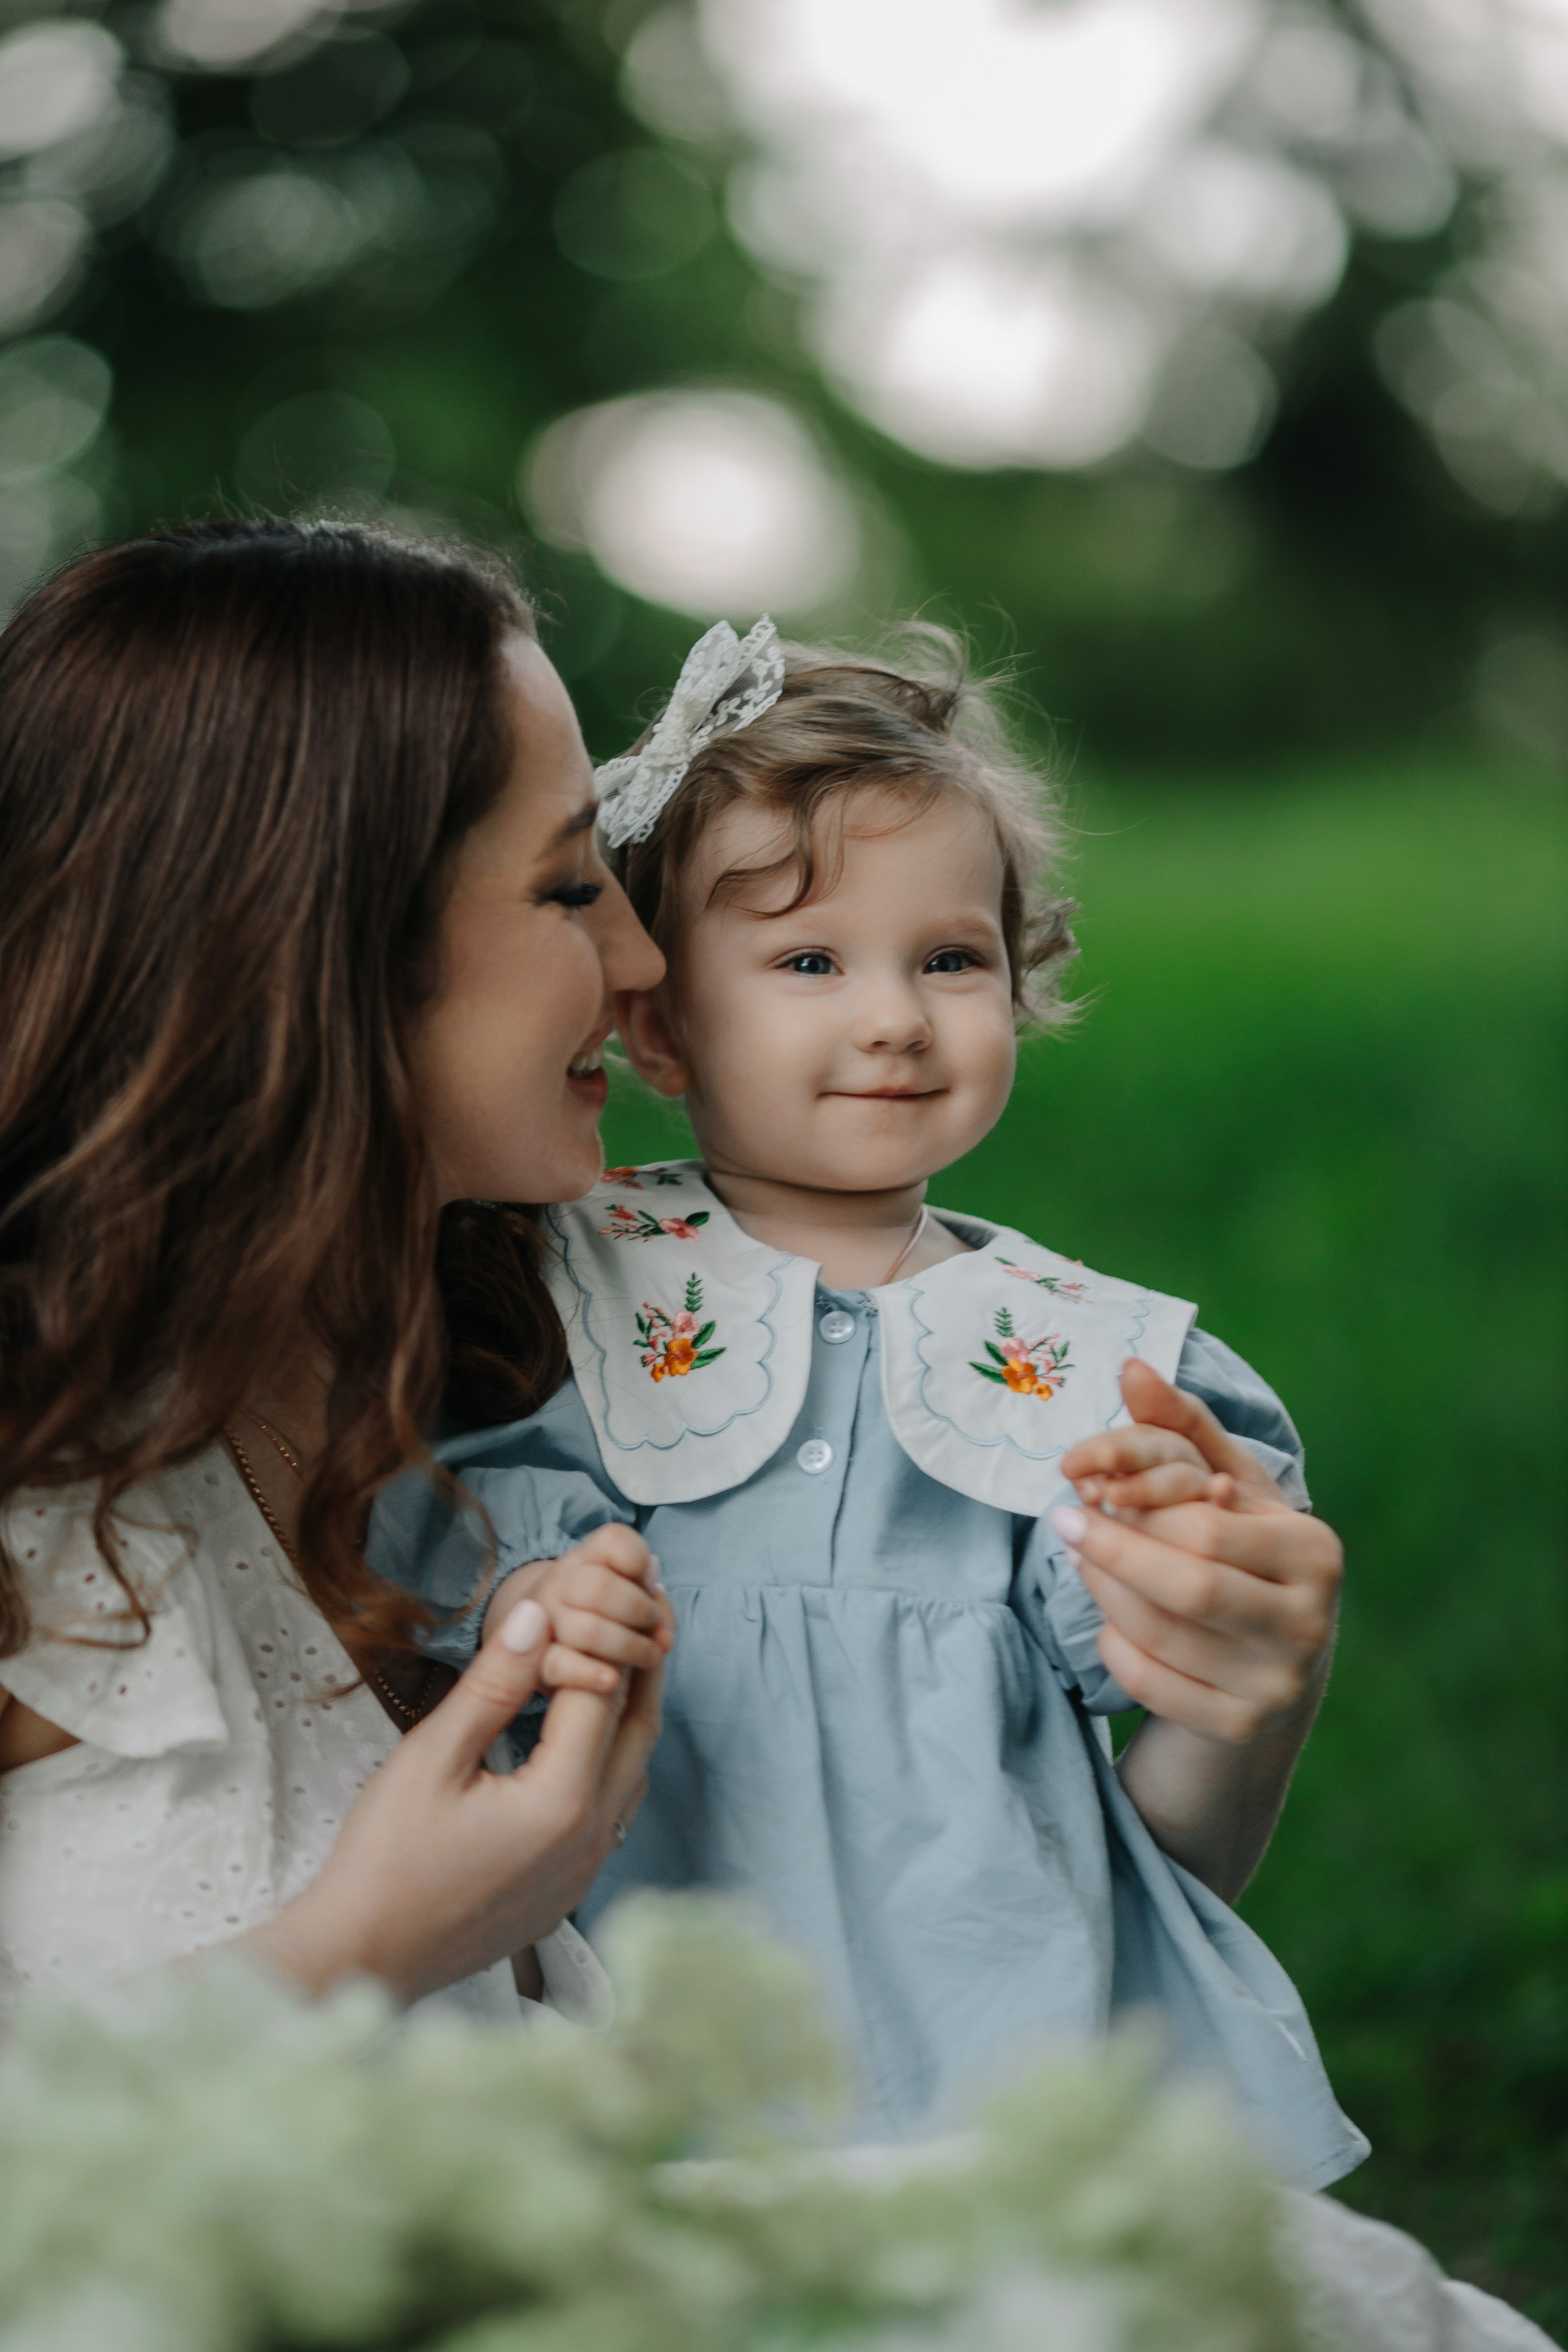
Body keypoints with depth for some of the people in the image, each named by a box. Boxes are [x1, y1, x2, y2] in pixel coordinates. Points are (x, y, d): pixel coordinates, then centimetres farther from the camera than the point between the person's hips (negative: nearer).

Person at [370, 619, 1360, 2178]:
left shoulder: (1096, 1369, 8)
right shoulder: (572, 1315, 6)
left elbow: (1186, 1872, 6)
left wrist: (1242, 1713, -15)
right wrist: (531, 1646, -16)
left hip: (1031, 2051, 1)